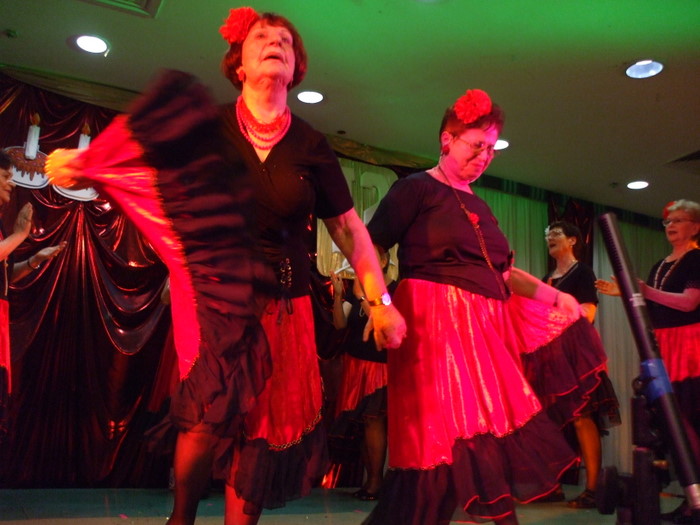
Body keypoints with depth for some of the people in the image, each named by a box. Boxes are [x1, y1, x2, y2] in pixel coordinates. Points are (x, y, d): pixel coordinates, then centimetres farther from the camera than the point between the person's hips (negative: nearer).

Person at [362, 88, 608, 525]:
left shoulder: (478, 206, 21)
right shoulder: (417, 189, -1)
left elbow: (503, 271, 21)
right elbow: (370, 251, -8)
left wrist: (554, 295, 11)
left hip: (487, 326, 7)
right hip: (436, 324, -7)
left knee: (497, 432, 6)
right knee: (446, 437, -10)